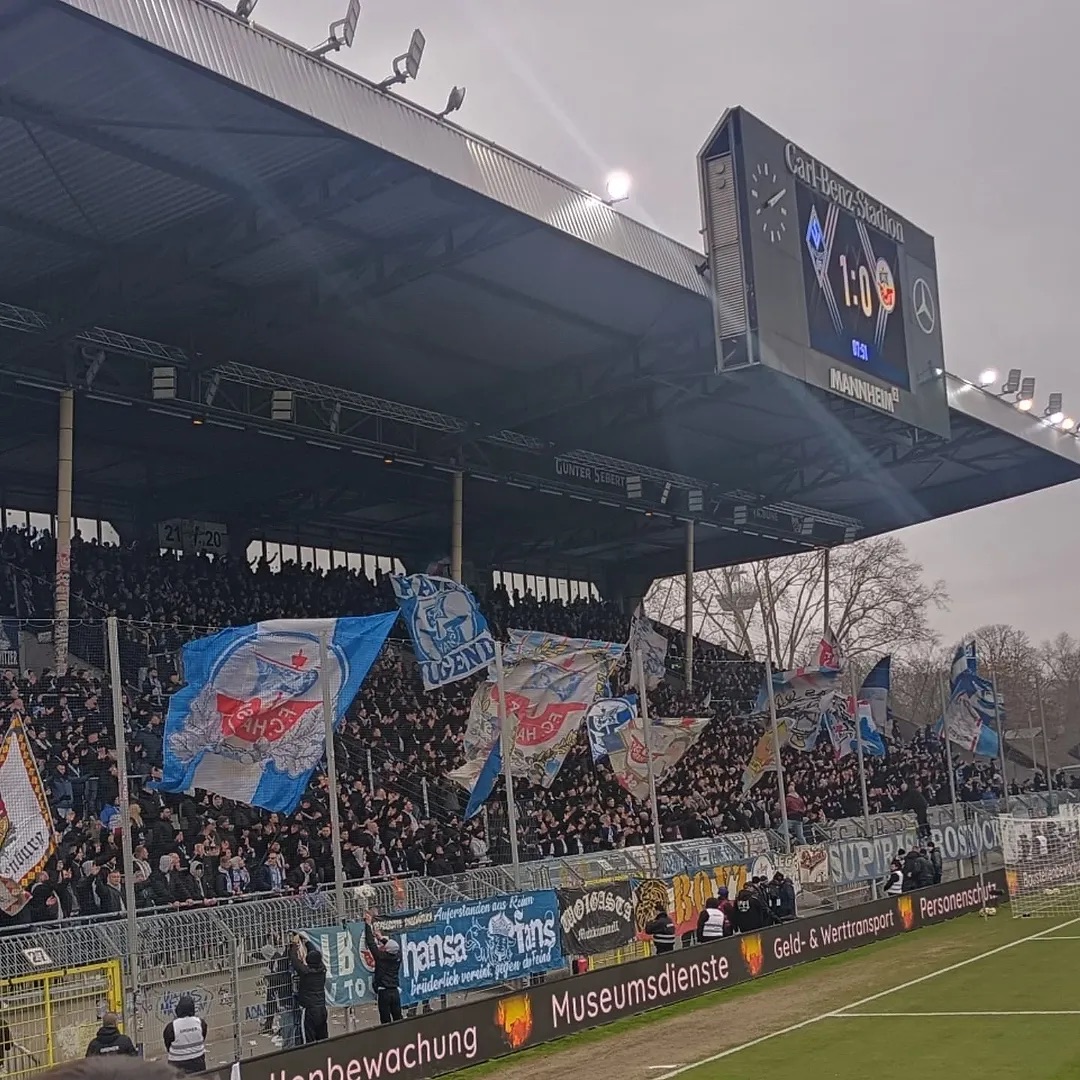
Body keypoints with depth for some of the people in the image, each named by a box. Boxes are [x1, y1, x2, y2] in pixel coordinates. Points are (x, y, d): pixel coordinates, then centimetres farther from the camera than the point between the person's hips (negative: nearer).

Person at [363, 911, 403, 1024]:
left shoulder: (381, 957, -11)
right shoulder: (397, 957, 2)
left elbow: (370, 943, -8)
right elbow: (395, 946, 24)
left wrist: (368, 924, -2)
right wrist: (381, 938, 31)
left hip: (384, 992, -5)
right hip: (395, 991, 5)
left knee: (386, 1021, -2)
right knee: (398, 1019, 10)